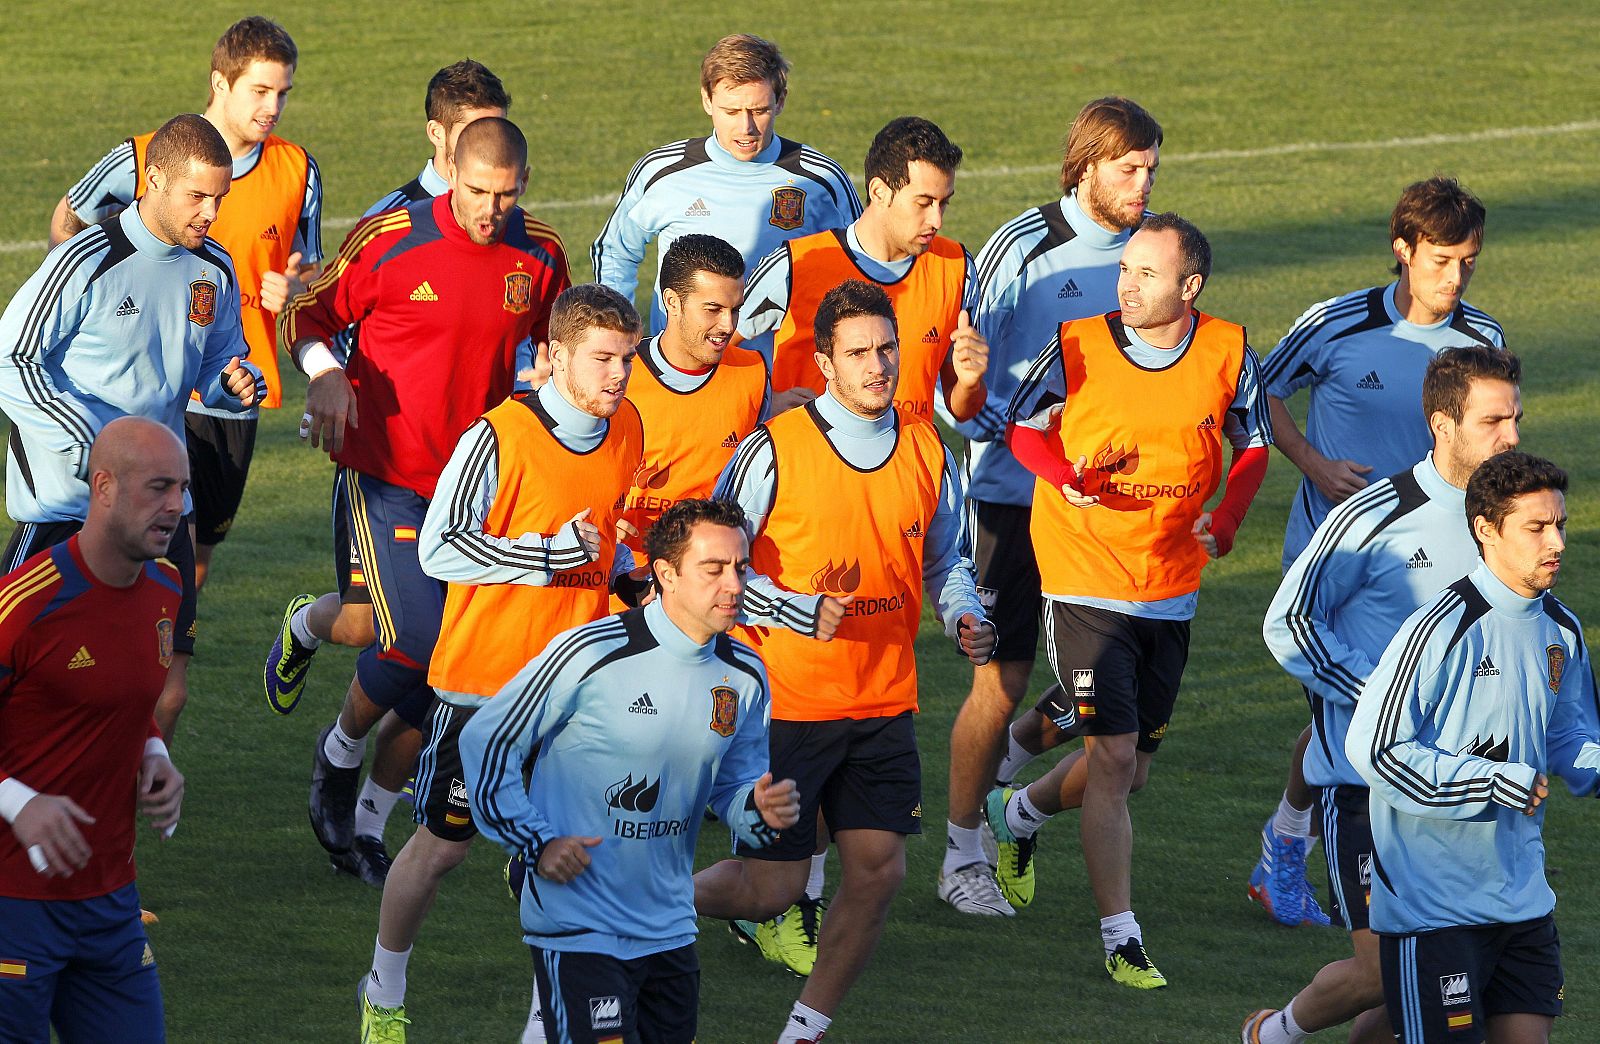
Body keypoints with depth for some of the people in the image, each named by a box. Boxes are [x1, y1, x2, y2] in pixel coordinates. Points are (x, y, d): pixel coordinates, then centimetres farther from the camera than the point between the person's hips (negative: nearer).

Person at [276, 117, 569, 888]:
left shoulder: (540, 257, 2)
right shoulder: (390, 241, -10)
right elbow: (308, 313, 1)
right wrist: (325, 374, -17)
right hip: (389, 474, -4)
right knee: (414, 638, -16)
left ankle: (370, 818, 20)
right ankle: (339, 753, 16)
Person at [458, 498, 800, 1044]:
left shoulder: (746, 676, 3)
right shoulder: (590, 653, -15)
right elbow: (485, 741, -6)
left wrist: (760, 809, -10)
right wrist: (538, 843, -12)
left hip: (669, 932, 6)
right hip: (577, 929, -6)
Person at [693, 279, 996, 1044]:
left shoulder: (927, 452, 4)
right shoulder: (774, 450, -11)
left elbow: (946, 557, 18)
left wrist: (962, 616, -2)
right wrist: (799, 612, -19)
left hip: (884, 706, 5)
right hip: (786, 702, -5)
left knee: (878, 869, -2)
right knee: (771, 888, -2)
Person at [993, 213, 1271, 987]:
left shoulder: (1228, 353, -4)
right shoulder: (1077, 347, -10)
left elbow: (1252, 446, 9)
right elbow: (1022, 428, 3)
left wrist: (1225, 520, -8)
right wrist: (1064, 475, -18)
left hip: (1171, 589, 4)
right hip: (1084, 582, -4)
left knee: (1130, 770, 12)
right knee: (1114, 757, -11)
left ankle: (1019, 813, 43)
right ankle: (1121, 937, -2)